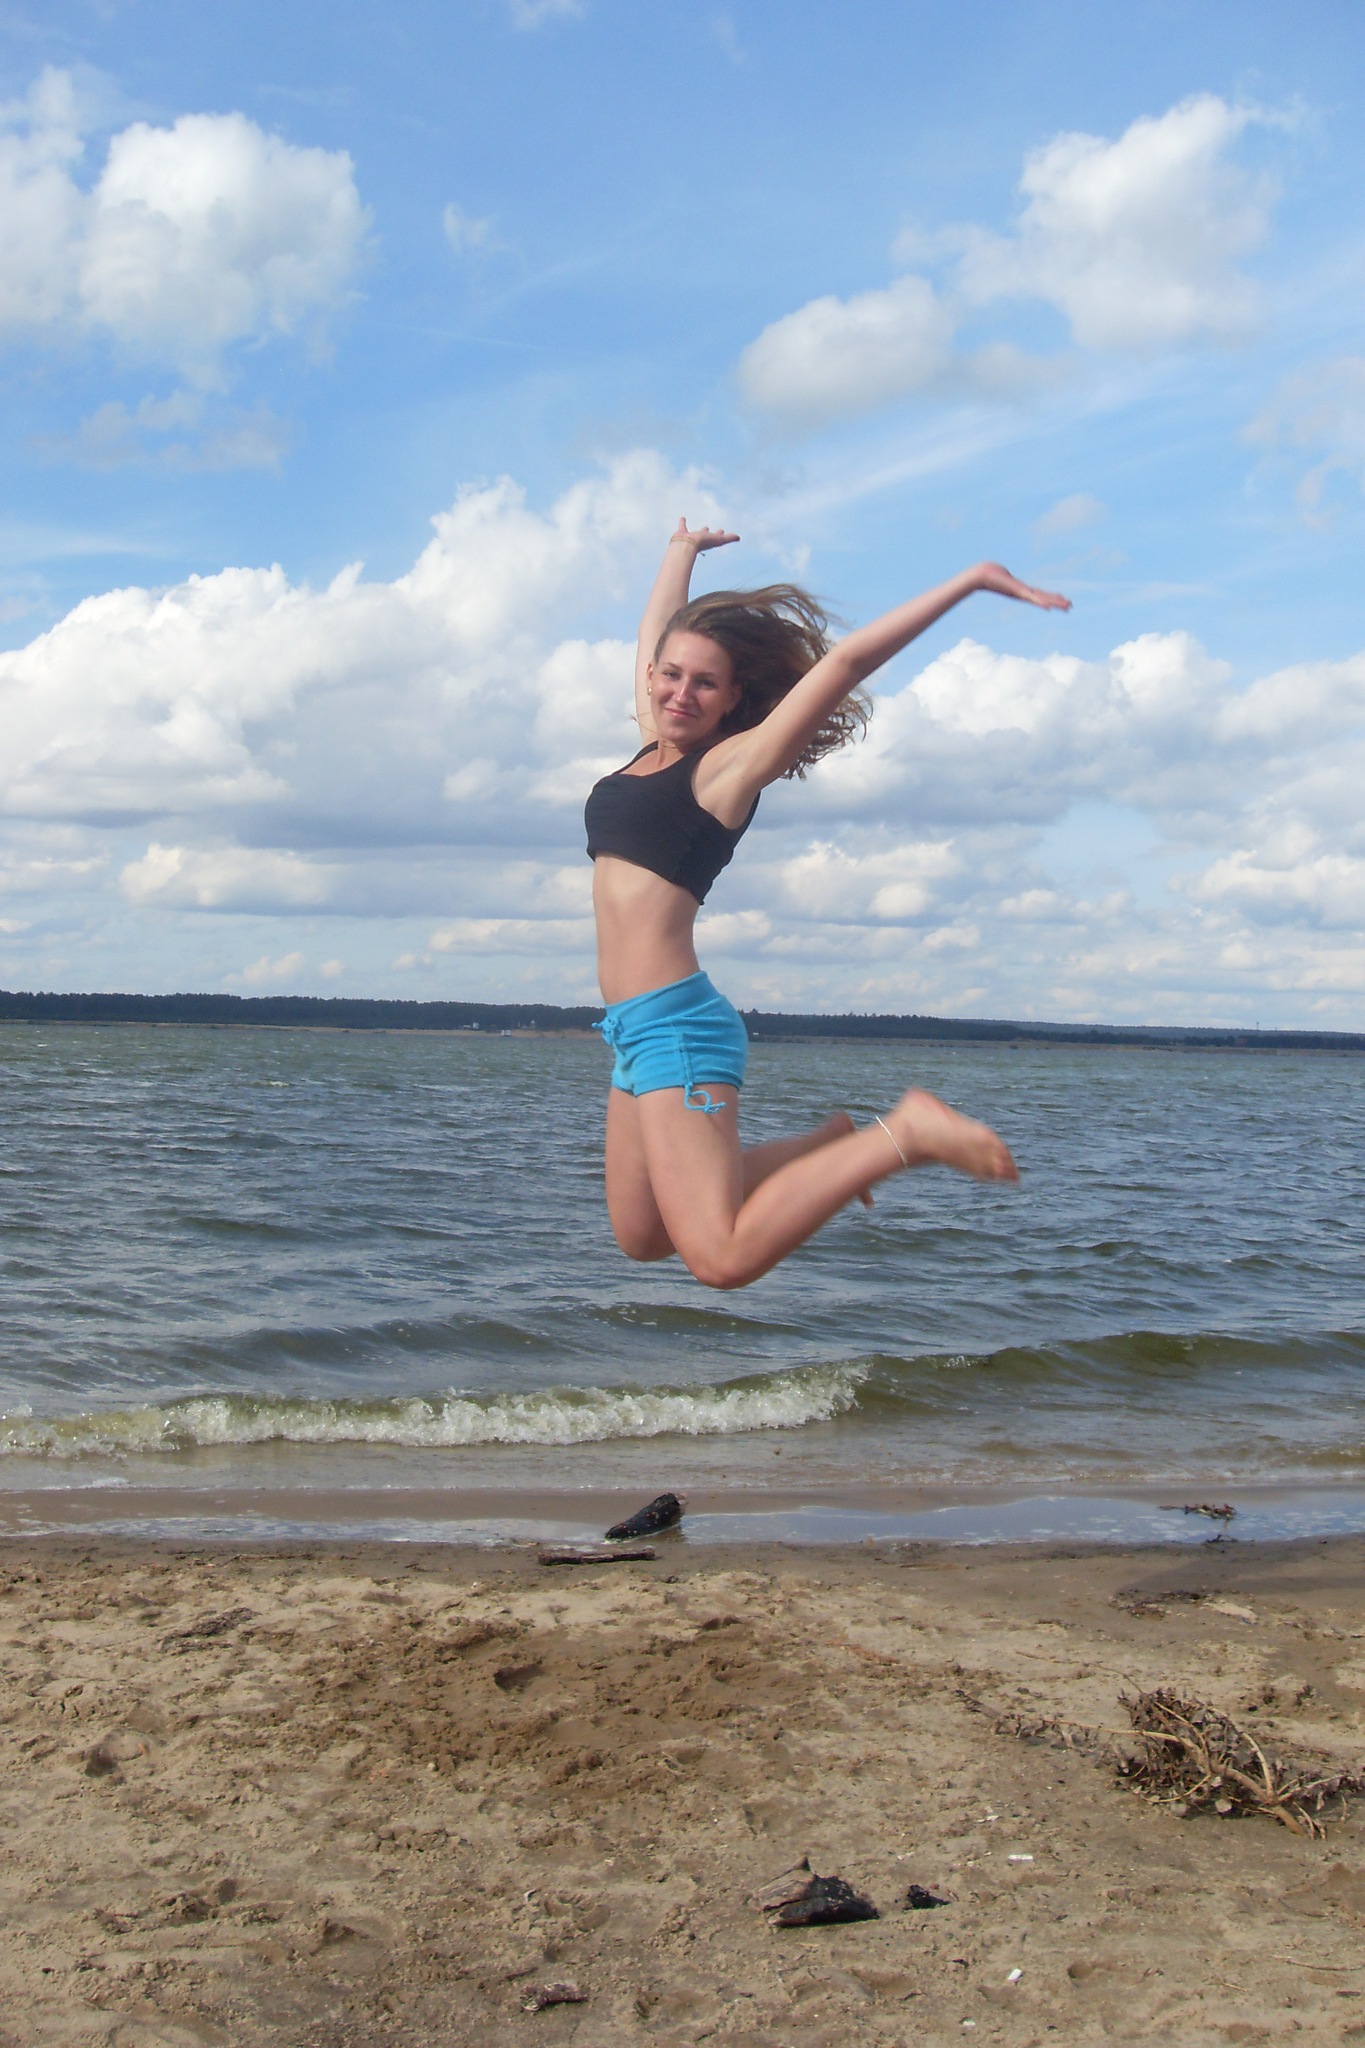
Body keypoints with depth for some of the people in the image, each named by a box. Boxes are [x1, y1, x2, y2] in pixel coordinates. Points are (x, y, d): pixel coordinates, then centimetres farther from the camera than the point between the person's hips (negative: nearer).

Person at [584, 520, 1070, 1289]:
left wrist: (971, 582, -13)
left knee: (724, 1257, -22)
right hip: (639, 1029, 9)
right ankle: (828, 1145, 22)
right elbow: (659, 630, 31)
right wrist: (682, 552, 46)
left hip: (676, 1024, -9)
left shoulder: (730, 765, -4)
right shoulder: (655, 748, 15)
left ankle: (903, 1136, -10)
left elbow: (845, 660, -11)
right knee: (642, 1235, 12)